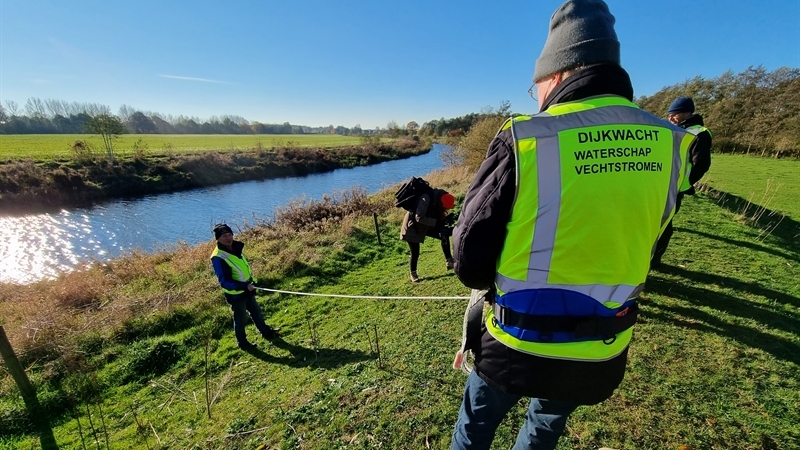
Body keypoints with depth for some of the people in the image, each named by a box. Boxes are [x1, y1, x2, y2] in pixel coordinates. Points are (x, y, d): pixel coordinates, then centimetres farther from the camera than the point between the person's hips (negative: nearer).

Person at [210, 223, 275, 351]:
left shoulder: (235, 248, -2)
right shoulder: (218, 257, -27)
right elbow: (224, 282, -28)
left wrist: (251, 281, 13)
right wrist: (244, 286, -33)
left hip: (247, 289, 8)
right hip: (235, 294, -7)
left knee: (256, 312, 23)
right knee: (241, 319, 12)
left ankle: (266, 332, 43)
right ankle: (242, 342, 35)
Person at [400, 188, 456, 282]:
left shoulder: (437, 203, -8)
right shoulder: (426, 199, -32)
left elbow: (440, 217, 0)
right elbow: (419, 218, -37)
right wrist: (437, 222, -37)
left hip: (425, 227, 7)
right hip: (412, 227, -7)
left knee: (445, 235, -8)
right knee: (415, 253, -2)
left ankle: (449, 261, -1)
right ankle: (413, 274, 21)